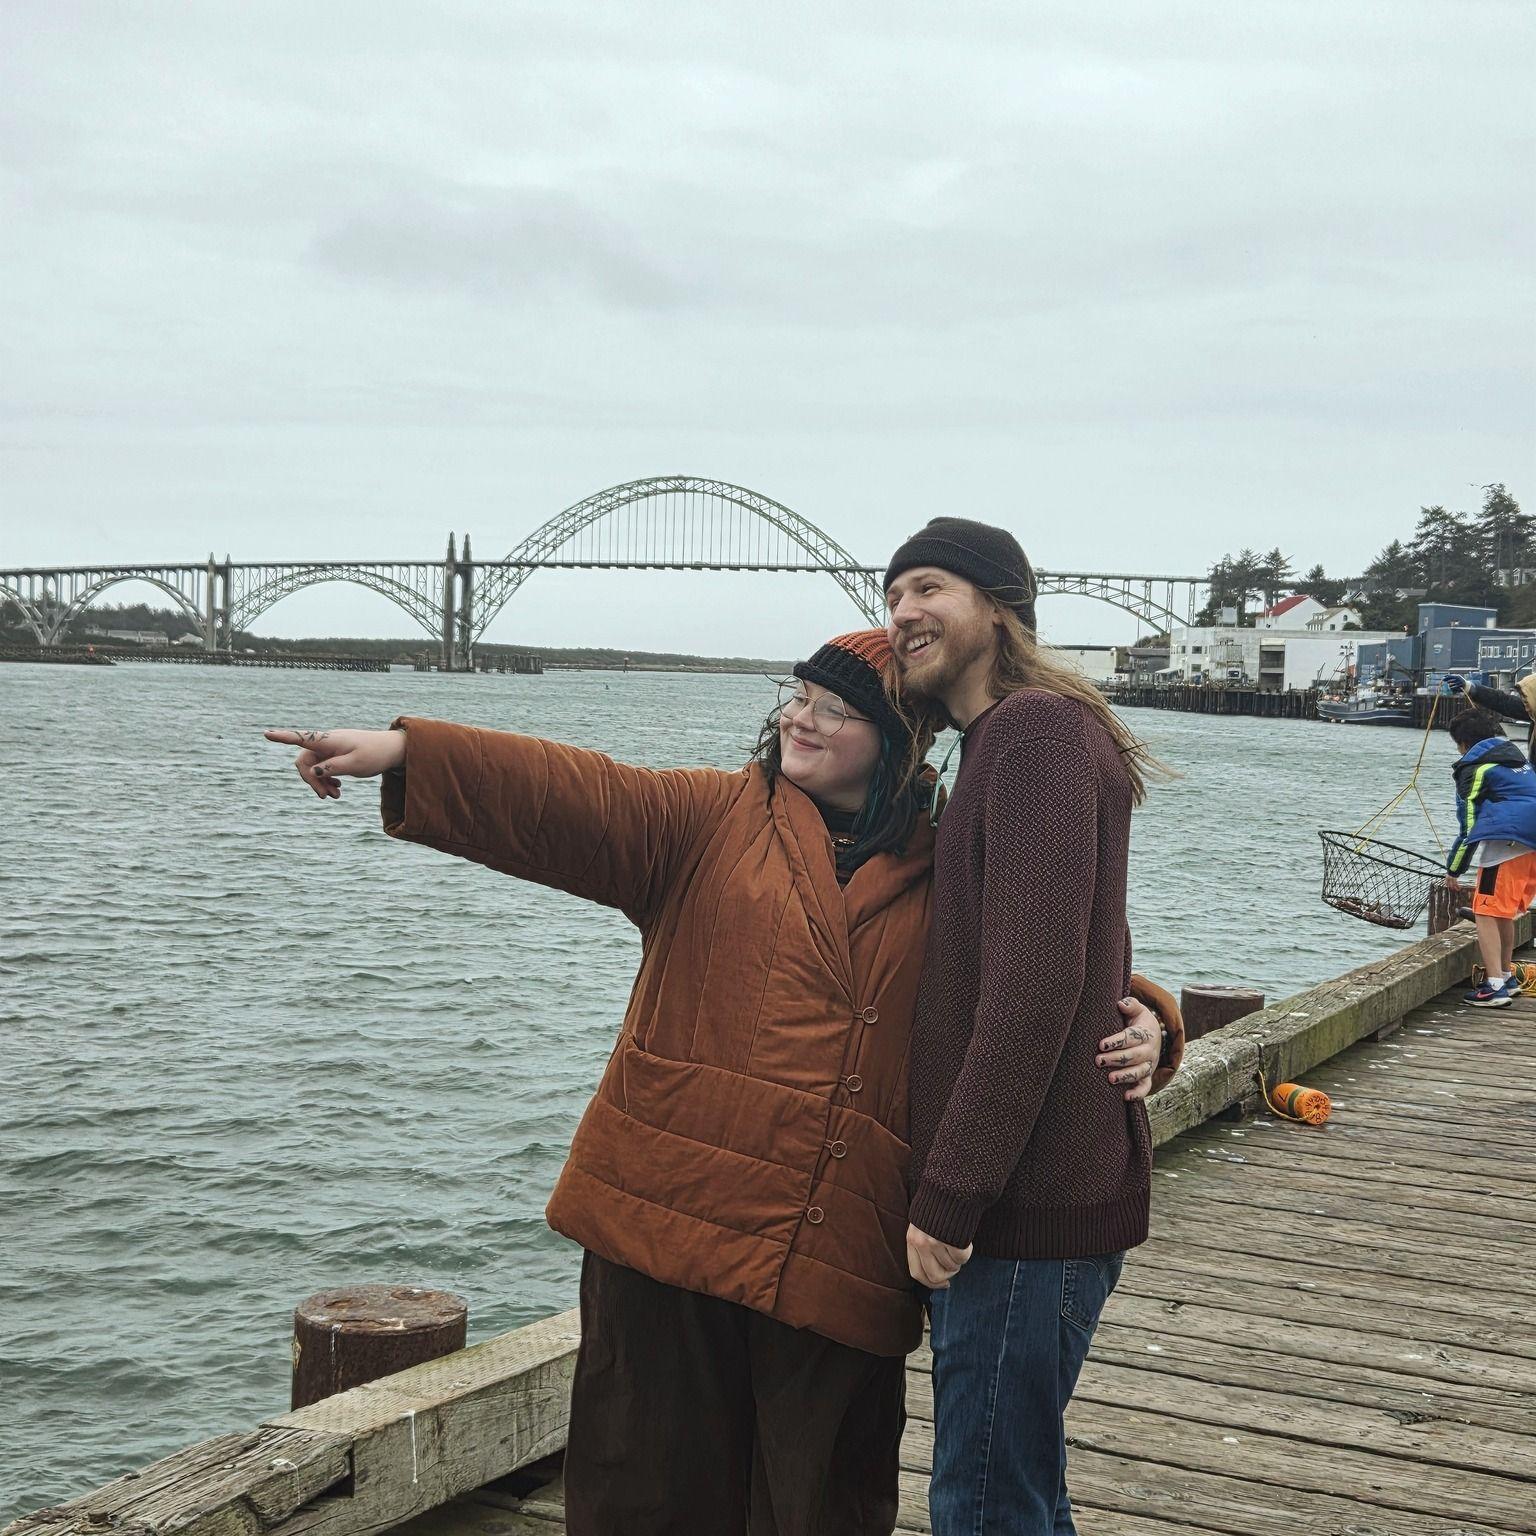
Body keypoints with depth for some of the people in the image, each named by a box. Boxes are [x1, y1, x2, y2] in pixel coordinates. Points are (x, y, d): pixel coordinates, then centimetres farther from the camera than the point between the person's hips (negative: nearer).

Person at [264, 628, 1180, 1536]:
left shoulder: (950, 880, 10)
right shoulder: (714, 819, 8)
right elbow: (572, 797, -3)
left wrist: (1136, 1027, -9)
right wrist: (404, 751, -15)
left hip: (839, 1259, 0)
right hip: (670, 1220, 0)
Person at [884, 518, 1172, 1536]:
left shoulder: (1036, 728, -15)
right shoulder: (1005, 738, 18)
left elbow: (1034, 983, -23)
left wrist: (951, 1192, -21)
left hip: (1032, 1200, -11)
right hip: (1037, 1191, 11)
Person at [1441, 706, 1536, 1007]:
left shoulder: (1474, 768, 1)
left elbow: (1469, 825, 0)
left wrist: (1454, 870, 7)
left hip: (1507, 845, -9)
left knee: (1486, 912, -7)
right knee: (1504, 912, 22)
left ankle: (1495, 986, -16)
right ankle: (1507, 977, 32)